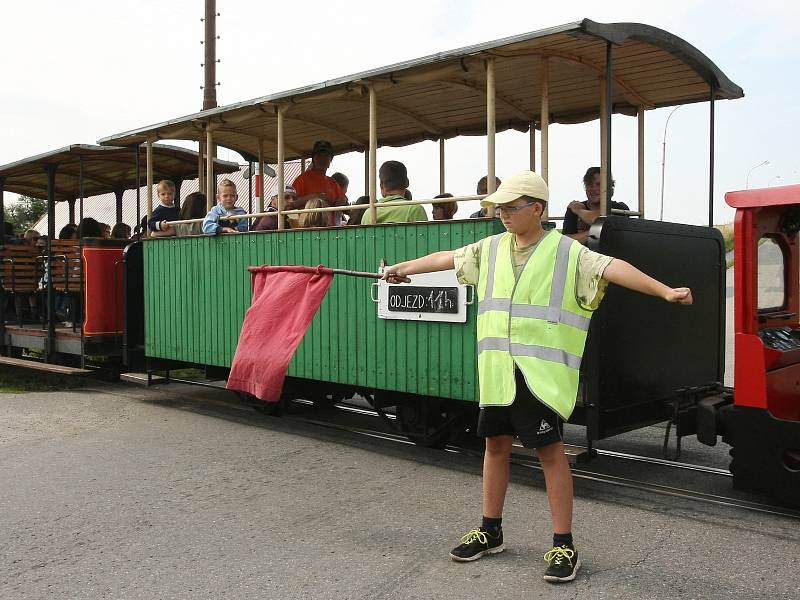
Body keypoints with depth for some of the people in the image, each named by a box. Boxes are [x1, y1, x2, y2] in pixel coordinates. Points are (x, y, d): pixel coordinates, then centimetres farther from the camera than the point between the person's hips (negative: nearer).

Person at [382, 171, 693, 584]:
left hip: (541, 372, -5)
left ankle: (563, 546, 10)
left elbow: (613, 269, -20)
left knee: (550, 451, -3)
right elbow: (446, 258, 22)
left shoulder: (567, 253, -7)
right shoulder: (491, 248, 10)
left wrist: (664, 291, -33)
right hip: (496, 369, 6)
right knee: (496, 444, 13)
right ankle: (490, 532, 29)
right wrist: (403, 268, 33)